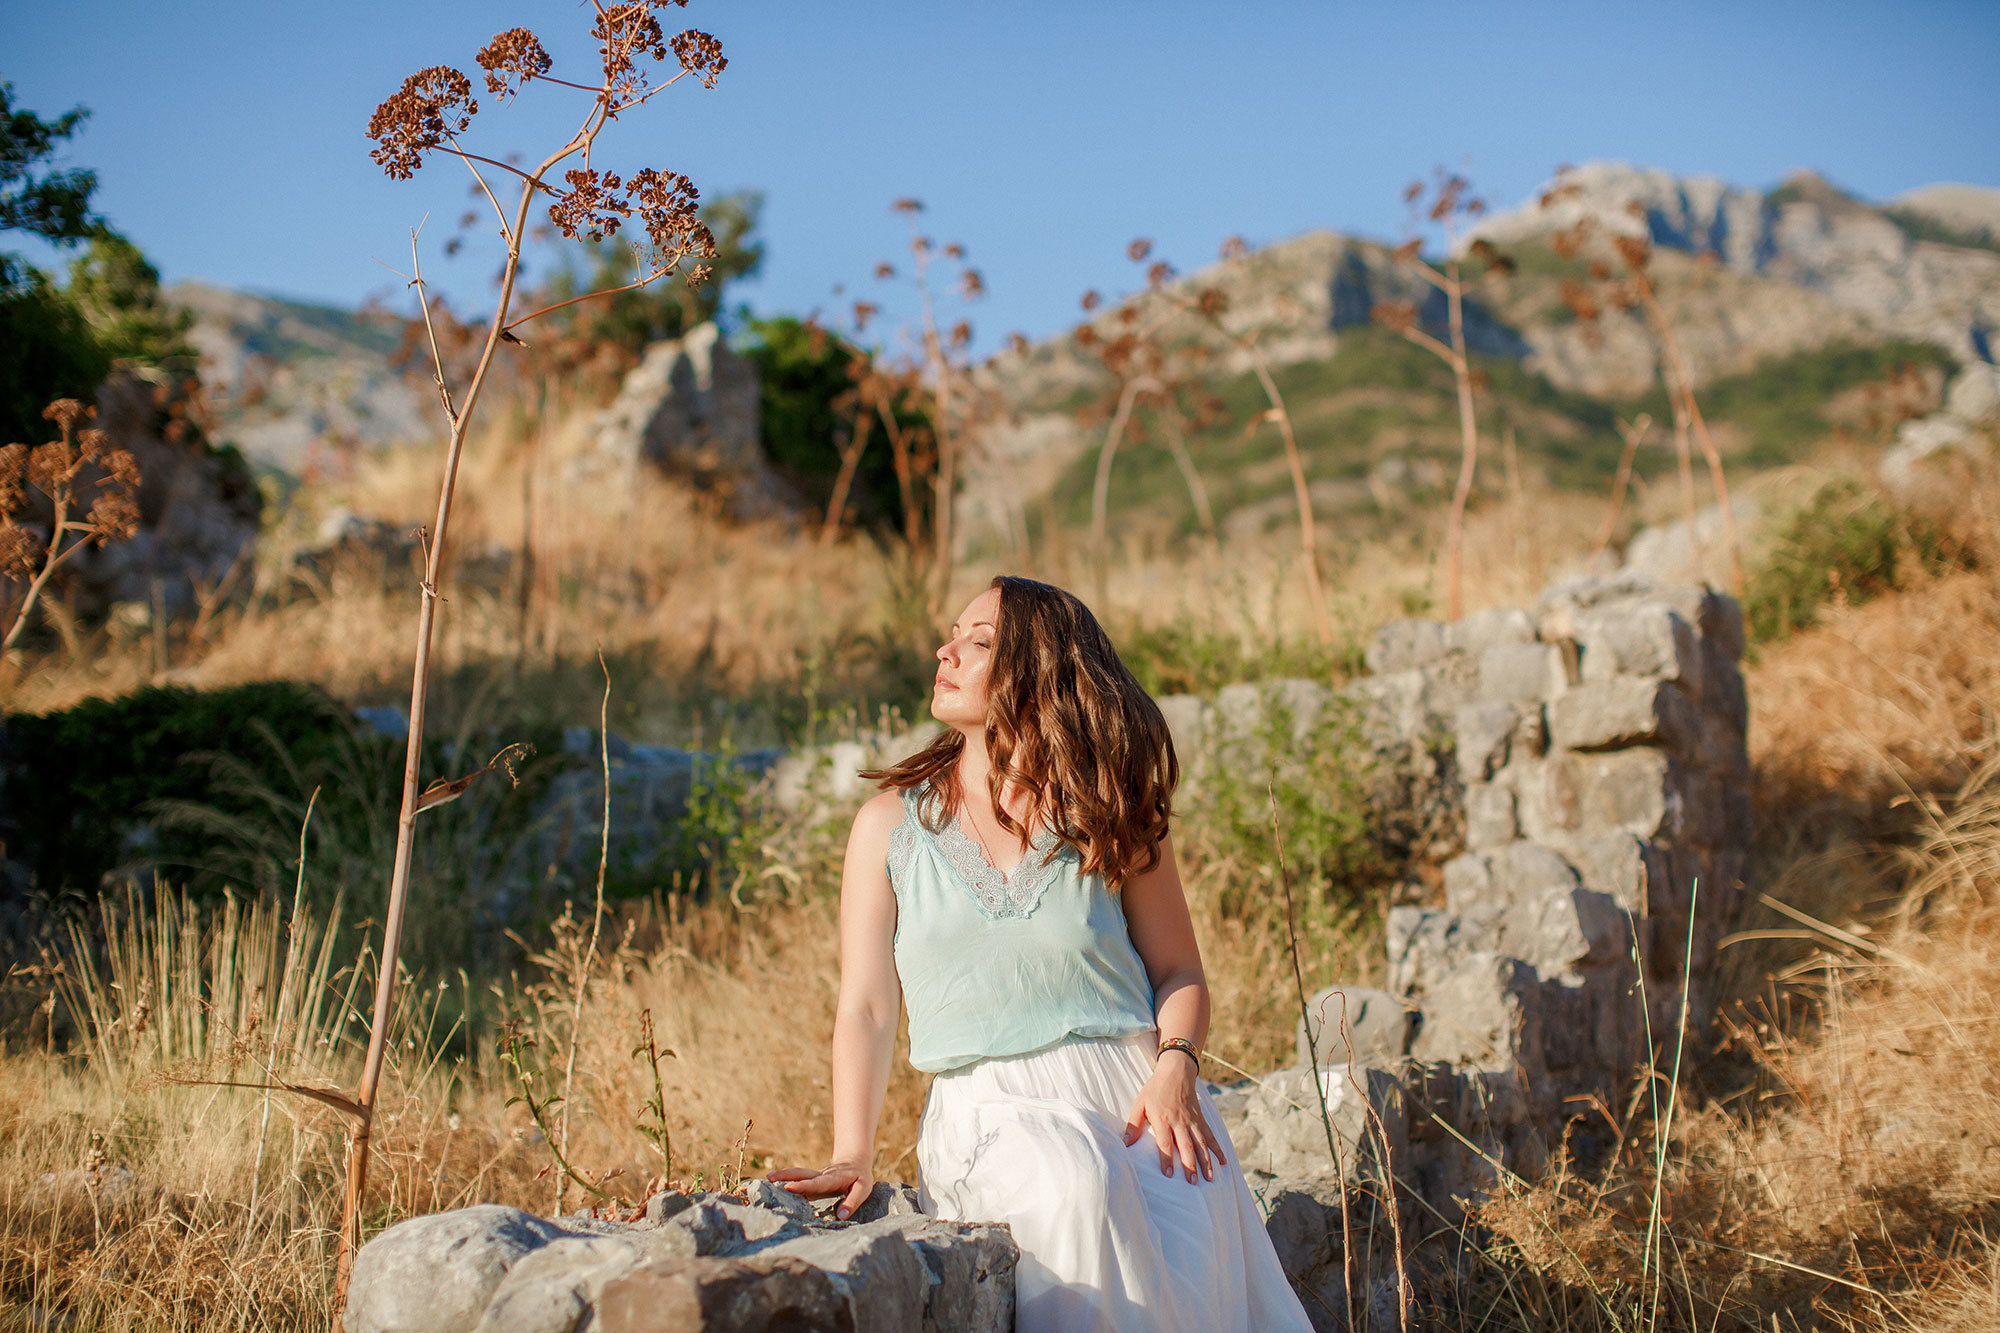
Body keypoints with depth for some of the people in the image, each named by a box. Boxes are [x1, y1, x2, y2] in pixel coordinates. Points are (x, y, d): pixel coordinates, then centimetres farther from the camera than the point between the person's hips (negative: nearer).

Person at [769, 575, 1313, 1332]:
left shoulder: (1114, 821, 10)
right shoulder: (892, 826, 10)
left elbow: (1178, 973, 12)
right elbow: (866, 1008, 5)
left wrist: (1176, 1068, -10)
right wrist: (853, 1158, -9)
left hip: (1132, 1092, 1)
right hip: (988, 1114, 0)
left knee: (1194, 1265, -30)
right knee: (1081, 1188, -36)